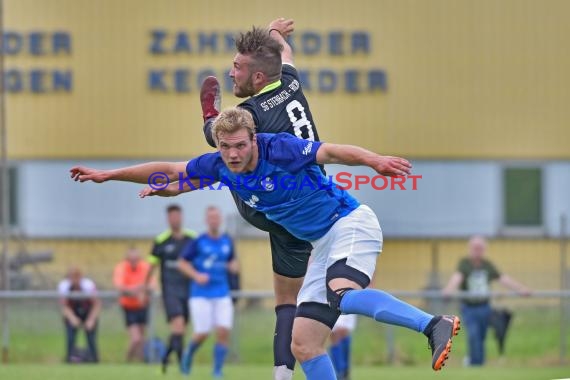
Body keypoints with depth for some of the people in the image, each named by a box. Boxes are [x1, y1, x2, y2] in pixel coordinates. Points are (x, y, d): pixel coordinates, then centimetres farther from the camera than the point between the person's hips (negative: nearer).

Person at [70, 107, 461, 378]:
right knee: (303, 343, 1)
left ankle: (435, 325, -45)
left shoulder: (279, 148, -19)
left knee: (343, 295, -38)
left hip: (350, 223, -8)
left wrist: (374, 160, -50)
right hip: (322, 245, 8)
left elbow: (331, 152, -32)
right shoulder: (220, 167, 1)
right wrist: (107, 175, 19)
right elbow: (170, 171, 14)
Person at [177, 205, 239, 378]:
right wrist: (196, 276, -15)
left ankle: (217, 371, -1)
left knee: (224, 332, -11)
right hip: (201, 294, -3)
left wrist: (233, 266, -2)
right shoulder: (198, 242, -5)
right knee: (202, 334, -6)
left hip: (222, 294, 3)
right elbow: (182, 263, 0)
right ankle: (189, 354, 27)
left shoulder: (227, 241, 6)